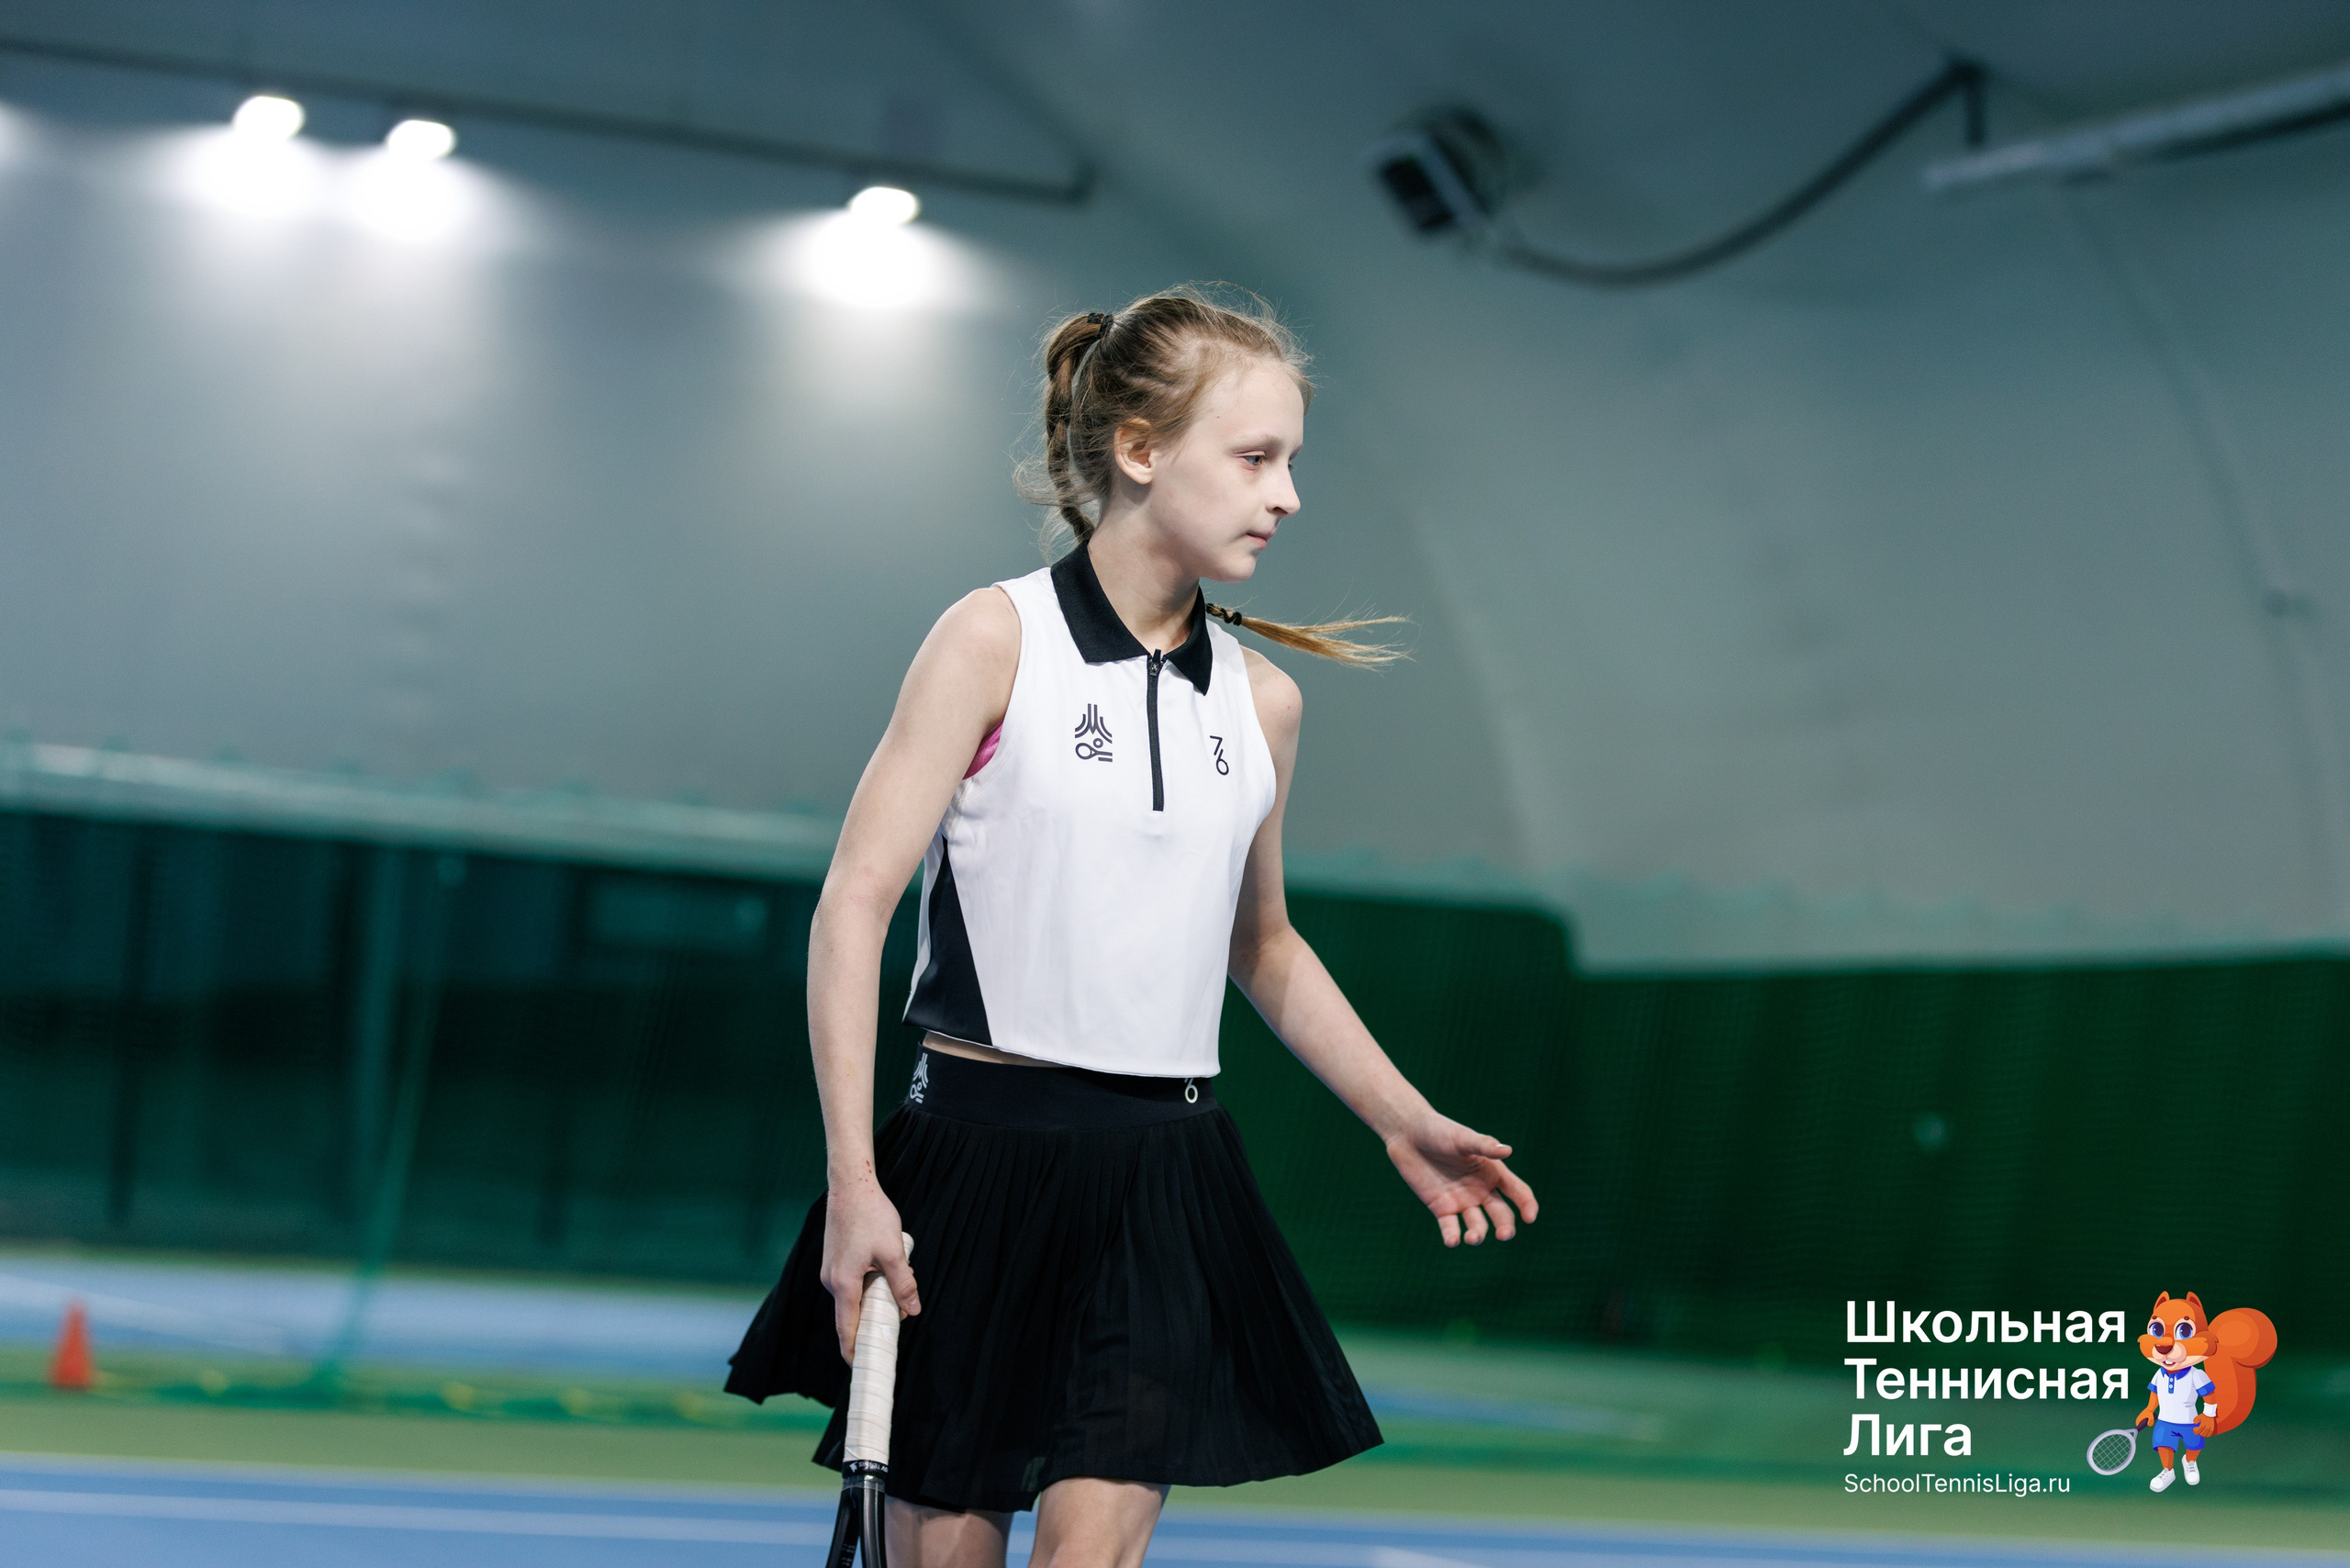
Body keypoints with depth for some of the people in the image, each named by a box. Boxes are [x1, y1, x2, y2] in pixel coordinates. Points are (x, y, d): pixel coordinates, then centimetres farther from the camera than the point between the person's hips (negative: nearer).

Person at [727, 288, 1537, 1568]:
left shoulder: (1262, 701, 9)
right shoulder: (997, 638, -5)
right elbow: (854, 902, -8)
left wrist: (1404, 1121, 19)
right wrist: (853, 1180, -15)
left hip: (1165, 1186, 3)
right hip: (977, 1161, -3)